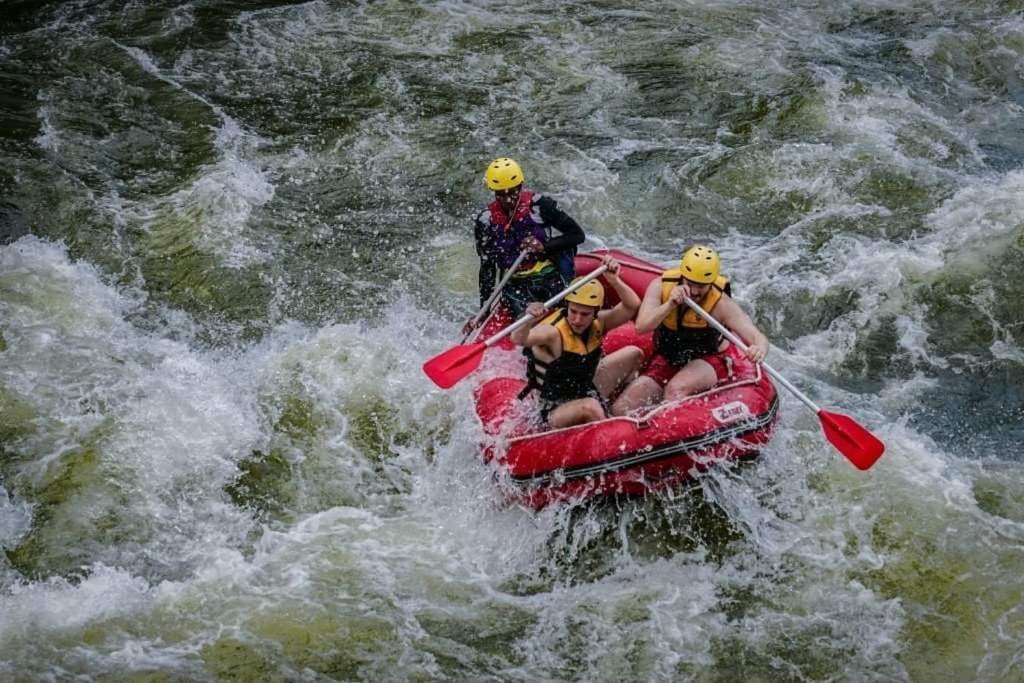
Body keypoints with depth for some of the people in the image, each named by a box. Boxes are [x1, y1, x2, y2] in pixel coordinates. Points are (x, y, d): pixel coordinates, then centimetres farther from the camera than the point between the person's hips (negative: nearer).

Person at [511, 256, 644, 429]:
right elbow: (518, 339, -47)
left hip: (586, 390, 8)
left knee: (634, 354, 9)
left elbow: (632, 306, -15)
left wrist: (614, 280, -29)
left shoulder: (597, 324, -7)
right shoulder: (553, 332, -28)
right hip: (555, 411, -8)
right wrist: (529, 321, -68)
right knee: (590, 406, -41)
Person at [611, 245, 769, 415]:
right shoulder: (661, 286, -13)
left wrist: (760, 349, -54)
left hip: (706, 362, -3)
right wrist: (670, 305, -39)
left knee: (676, 388, -37)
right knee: (621, 410, -10)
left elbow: (758, 337, -30)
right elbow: (641, 327, -24)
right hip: (666, 361, 4)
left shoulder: (721, 303, -21)